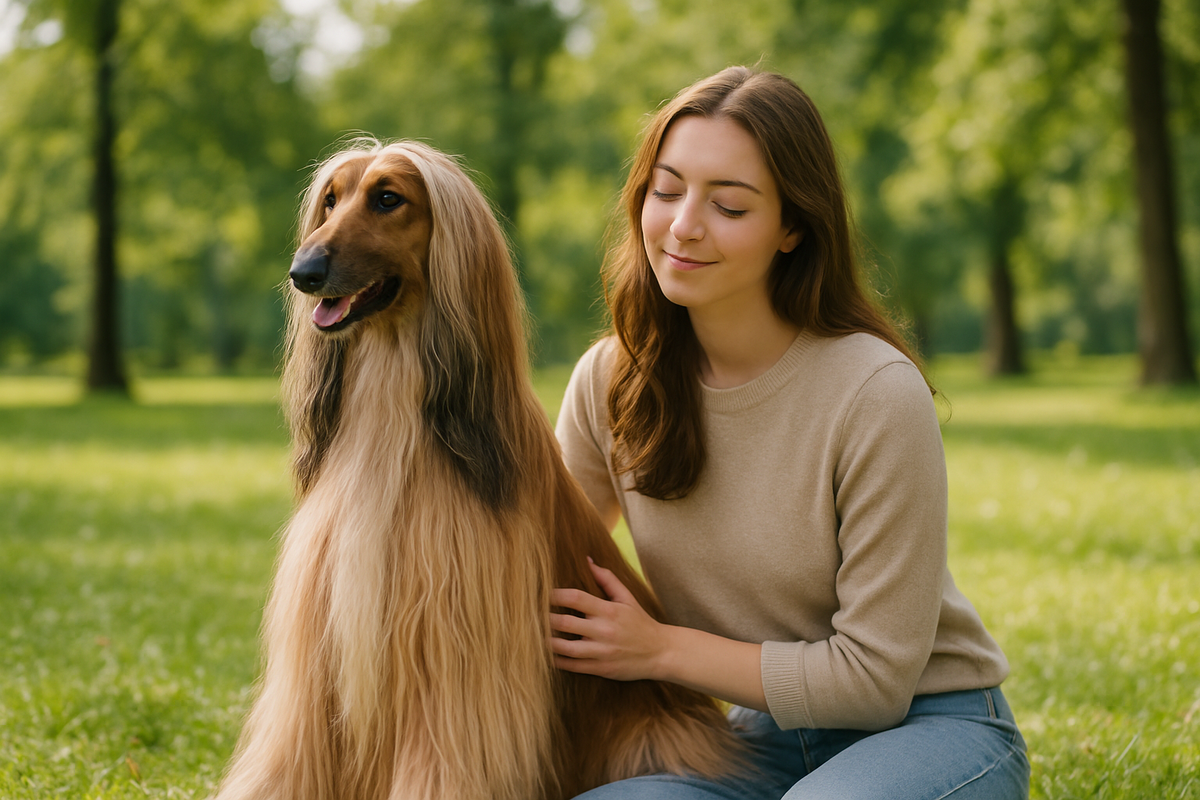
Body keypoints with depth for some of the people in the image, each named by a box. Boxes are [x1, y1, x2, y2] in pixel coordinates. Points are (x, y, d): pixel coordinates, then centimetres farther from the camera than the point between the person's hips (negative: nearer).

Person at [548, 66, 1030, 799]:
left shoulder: (879, 395, -21)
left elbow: (875, 676, -17)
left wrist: (661, 648, -14)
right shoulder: (609, 382, -5)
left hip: (928, 731, -3)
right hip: (764, 739, 3)